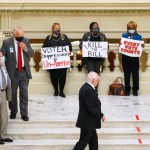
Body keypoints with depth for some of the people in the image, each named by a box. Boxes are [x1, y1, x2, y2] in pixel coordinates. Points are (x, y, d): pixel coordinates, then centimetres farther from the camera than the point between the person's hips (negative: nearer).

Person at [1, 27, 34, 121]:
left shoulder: (26, 41, 2)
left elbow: (32, 54, 4)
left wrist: (25, 48, -13)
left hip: (24, 72, 2)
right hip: (13, 72, -1)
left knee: (24, 94, 1)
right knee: (12, 94, 9)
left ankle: (24, 114, 10)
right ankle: (13, 112, 27)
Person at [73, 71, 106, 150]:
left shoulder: (86, 87, 9)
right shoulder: (88, 90, -24)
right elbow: (90, 108, -26)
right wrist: (101, 115, -16)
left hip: (88, 120, 10)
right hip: (87, 122, -10)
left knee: (93, 141, 17)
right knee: (83, 142, -1)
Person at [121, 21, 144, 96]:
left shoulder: (138, 36, 8)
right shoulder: (124, 35, 9)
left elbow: (140, 45, 5)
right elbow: (121, 44, 5)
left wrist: (142, 45, -17)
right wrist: (120, 44, -17)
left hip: (135, 57, 0)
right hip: (125, 57, 0)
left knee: (135, 74, -1)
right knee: (127, 74, 2)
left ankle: (135, 90, 9)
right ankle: (127, 90, 11)